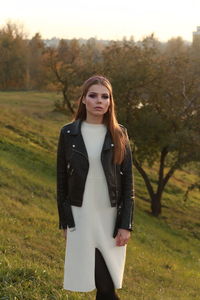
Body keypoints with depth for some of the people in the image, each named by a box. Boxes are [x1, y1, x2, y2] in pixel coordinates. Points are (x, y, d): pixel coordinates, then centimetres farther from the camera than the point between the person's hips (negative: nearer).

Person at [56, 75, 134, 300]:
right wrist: (64, 222, 4)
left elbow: (127, 182, 0)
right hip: (81, 216, -1)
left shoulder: (119, 135, 0)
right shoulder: (68, 133, -1)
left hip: (111, 215, 1)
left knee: (106, 282, 7)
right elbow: (62, 180, 4)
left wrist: (126, 224, -5)